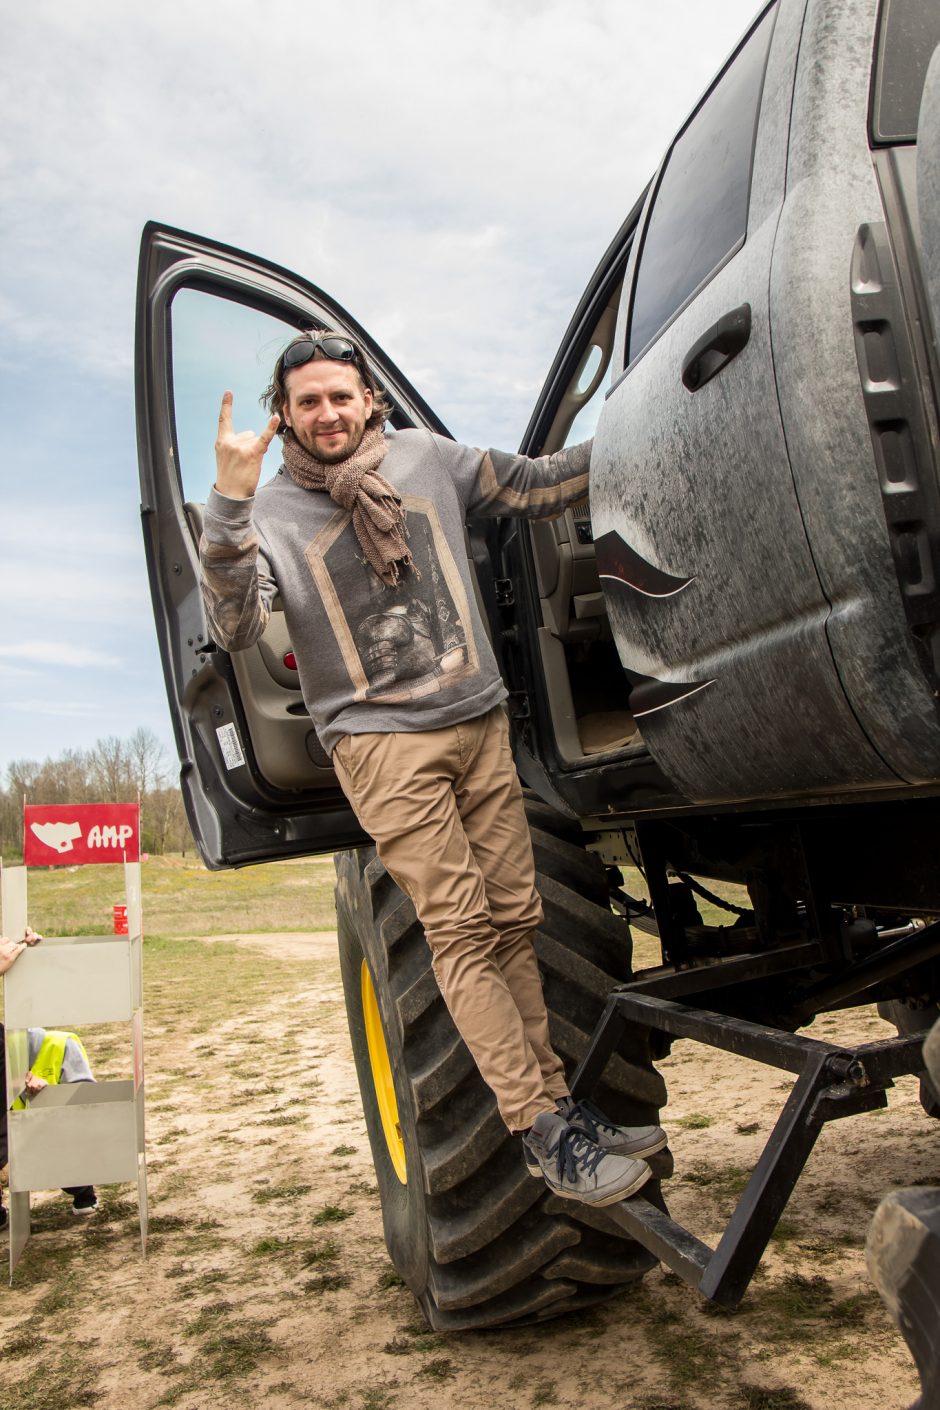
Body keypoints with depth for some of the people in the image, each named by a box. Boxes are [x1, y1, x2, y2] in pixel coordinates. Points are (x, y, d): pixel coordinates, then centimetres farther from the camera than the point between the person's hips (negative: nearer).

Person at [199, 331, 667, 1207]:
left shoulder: (427, 459, 10)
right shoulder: (272, 512, 0)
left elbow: (537, 486, 19)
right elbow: (234, 629, -15)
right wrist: (228, 504, -26)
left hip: (482, 724, 4)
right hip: (381, 744, -4)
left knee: (515, 920, 5)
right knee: (460, 930, -9)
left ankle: (557, 1099, 15)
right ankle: (541, 1134, -4)